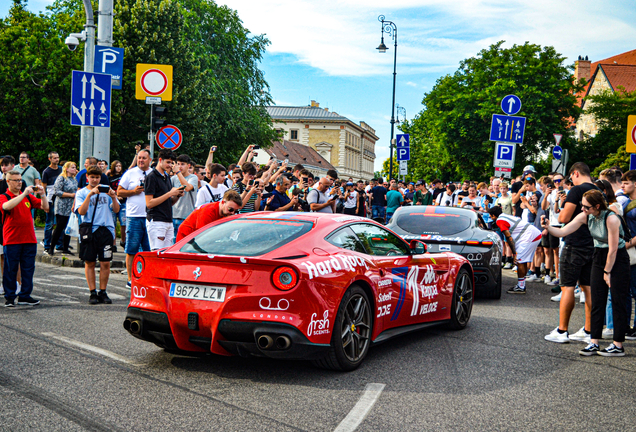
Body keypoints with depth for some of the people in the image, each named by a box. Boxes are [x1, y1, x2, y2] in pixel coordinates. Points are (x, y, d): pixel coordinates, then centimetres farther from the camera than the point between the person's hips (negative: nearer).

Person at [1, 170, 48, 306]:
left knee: (28, 269, 6)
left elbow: (45, 207, 10)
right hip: (11, 240, -4)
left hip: (29, 239, 4)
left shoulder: (28, 197, 14)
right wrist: (23, 194, -25)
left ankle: (25, 296, 14)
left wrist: (42, 194, -5)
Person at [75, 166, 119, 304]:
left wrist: (113, 197, -10)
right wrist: (90, 194, -16)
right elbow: (81, 211, -9)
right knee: (89, 262, 2)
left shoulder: (107, 189, 12)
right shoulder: (82, 192, 6)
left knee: (105, 263, 0)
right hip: (89, 230, -1)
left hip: (106, 229, 1)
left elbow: (116, 210, 8)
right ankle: (93, 293, 10)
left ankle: (103, 292, 10)